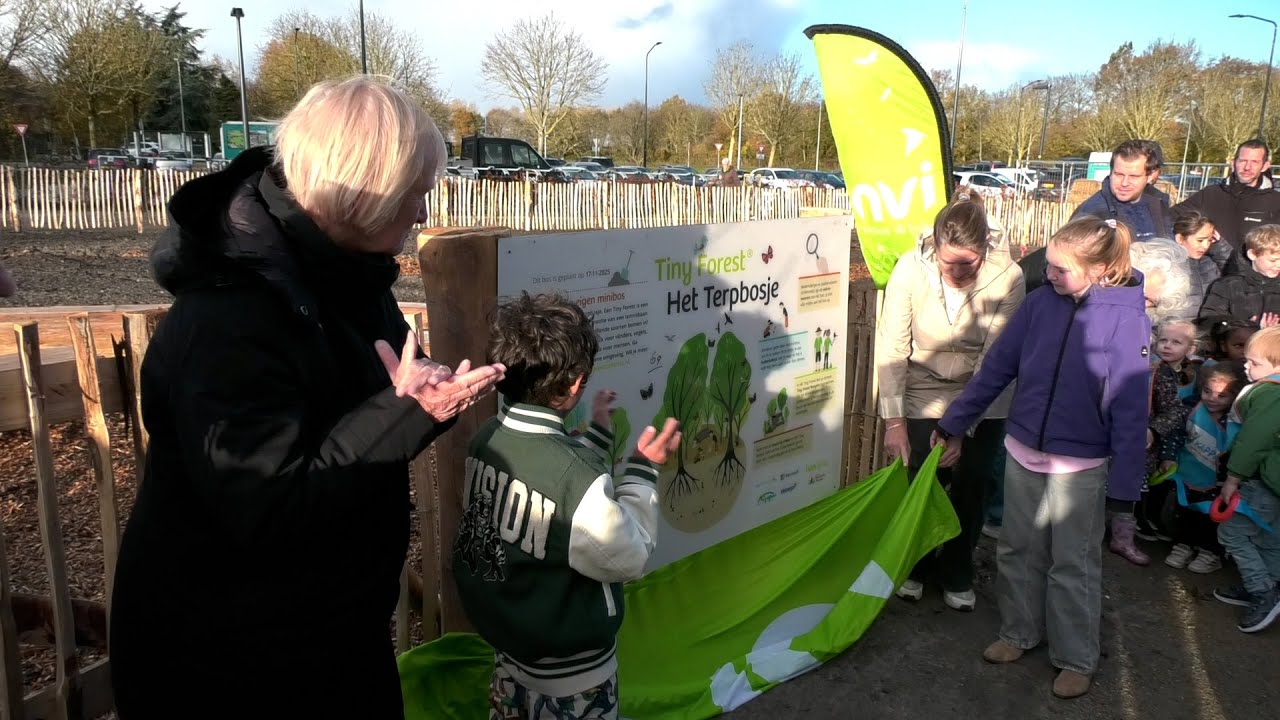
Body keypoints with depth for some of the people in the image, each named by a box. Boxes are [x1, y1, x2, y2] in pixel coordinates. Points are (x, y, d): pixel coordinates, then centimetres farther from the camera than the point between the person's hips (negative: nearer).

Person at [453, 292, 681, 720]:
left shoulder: (488, 438, -11)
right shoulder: (577, 475, -35)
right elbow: (628, 560, -20)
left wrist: (599, 435, 11)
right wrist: (644, 468, -12)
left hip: (503, 635, 7)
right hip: (568, 668, -7)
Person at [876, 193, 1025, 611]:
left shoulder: (1008, 277, -22)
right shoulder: (911, 269, -21)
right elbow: (891, 348, -17)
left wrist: (961, 424, -23)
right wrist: (893, 419, -16)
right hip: (923, 393, 0)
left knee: (970, 487, 5)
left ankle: (957, 575, 28)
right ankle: (916, 565, 27)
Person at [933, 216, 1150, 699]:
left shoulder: (1126, 318, -14)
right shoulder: (1040, 302, -4)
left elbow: (1130, 406, -13)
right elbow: (997, 367, 3)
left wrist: (1125, 481, -13)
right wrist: (953, 424, 5)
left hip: (1080, 466, -4)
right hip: (1023, 454, 4)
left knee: (1073, 566, 10)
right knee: (1017, 552, 17)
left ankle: (1076, 659, 27)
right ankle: (1019, 632, 37)